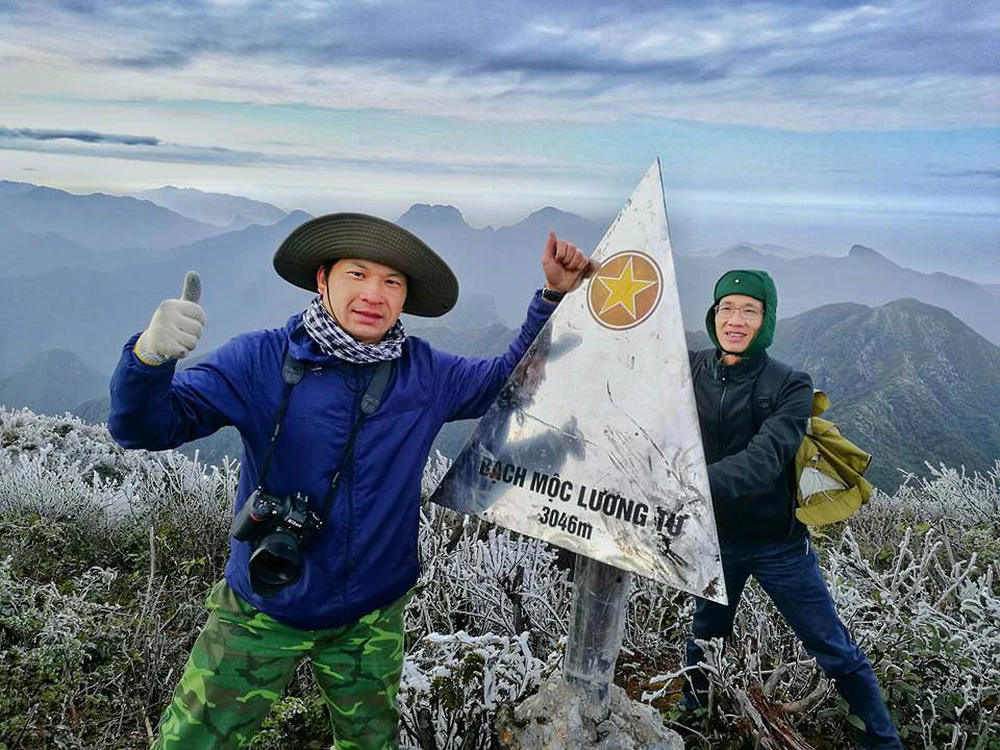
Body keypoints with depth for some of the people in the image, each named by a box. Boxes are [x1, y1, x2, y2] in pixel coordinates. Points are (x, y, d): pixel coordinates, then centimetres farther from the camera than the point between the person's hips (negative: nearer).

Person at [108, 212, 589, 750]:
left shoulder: (426, 374, -7)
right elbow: (145, 427, -19)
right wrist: (151, 356, -41)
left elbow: (513, 377, 7)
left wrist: (555, 294, -3)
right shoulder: (261, 361, -16)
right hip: (261, 613, -2)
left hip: (372, 619, 3)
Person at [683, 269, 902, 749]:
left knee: (835, 651, 8)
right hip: (714, 538, 3)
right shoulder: (691, 371, -6)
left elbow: (763, 461, -32)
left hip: (778, 543, -3)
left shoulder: (790, 387, -17)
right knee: (705, 636, 23)